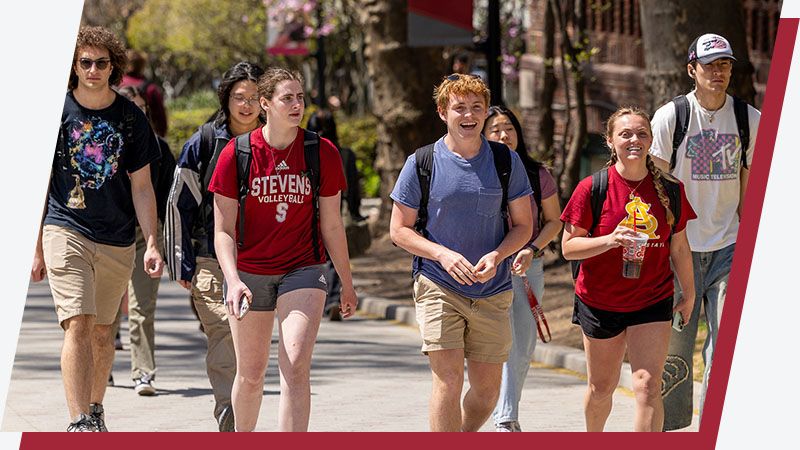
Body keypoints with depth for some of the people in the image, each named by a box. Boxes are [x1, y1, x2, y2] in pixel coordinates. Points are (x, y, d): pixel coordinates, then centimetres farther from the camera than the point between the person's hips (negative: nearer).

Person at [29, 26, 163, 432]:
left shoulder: (131, 118, 4)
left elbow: (141, 187, 6)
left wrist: (152, 243, -3)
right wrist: (36, 247, 2)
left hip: (117, 242, 3)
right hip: (66, 231, -3)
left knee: (102, 330, 11)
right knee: (78, 325, -16)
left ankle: (95, 409, 29)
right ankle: (79, 423, -21)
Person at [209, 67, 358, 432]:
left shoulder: (322, 153, -3)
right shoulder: (236, 153, -6)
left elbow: (331, 225, 7)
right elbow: (223, 230, -5)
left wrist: (347, 285, 11)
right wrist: (232, 279, -21)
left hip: (303, 269, 0)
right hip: (248, 272, 0)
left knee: (295, 366, -18)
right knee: (250, 372, 10)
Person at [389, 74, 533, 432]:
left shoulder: (506, 161, 3)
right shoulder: (422, 163, -2)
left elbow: (523, 225, 8)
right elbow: (399, 230, 1)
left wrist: (496, 256, -12)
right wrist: (444, 255, -15)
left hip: (492, 292, 3)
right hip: (437, 286, -3)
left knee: (487, 390, 7)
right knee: (448, 380, -13)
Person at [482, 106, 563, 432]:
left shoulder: (536, 174, -1)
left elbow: (554, 221, 7)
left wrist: (532, 250, -10)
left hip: (529, 267, 3)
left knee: (524, 347, 6)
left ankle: (508, 413, 20)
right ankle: (504, 419, -3)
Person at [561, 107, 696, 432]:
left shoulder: (670, 190, -3)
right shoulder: (592, 189, -10)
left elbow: (679, 247, 9)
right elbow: (568, 246, -9)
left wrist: (689, 294, 14)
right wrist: (610, 240, -25)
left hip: (653, 303, 0)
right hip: (600, 303, 0)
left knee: (648, 386, -12)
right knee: (602, 387, 15)